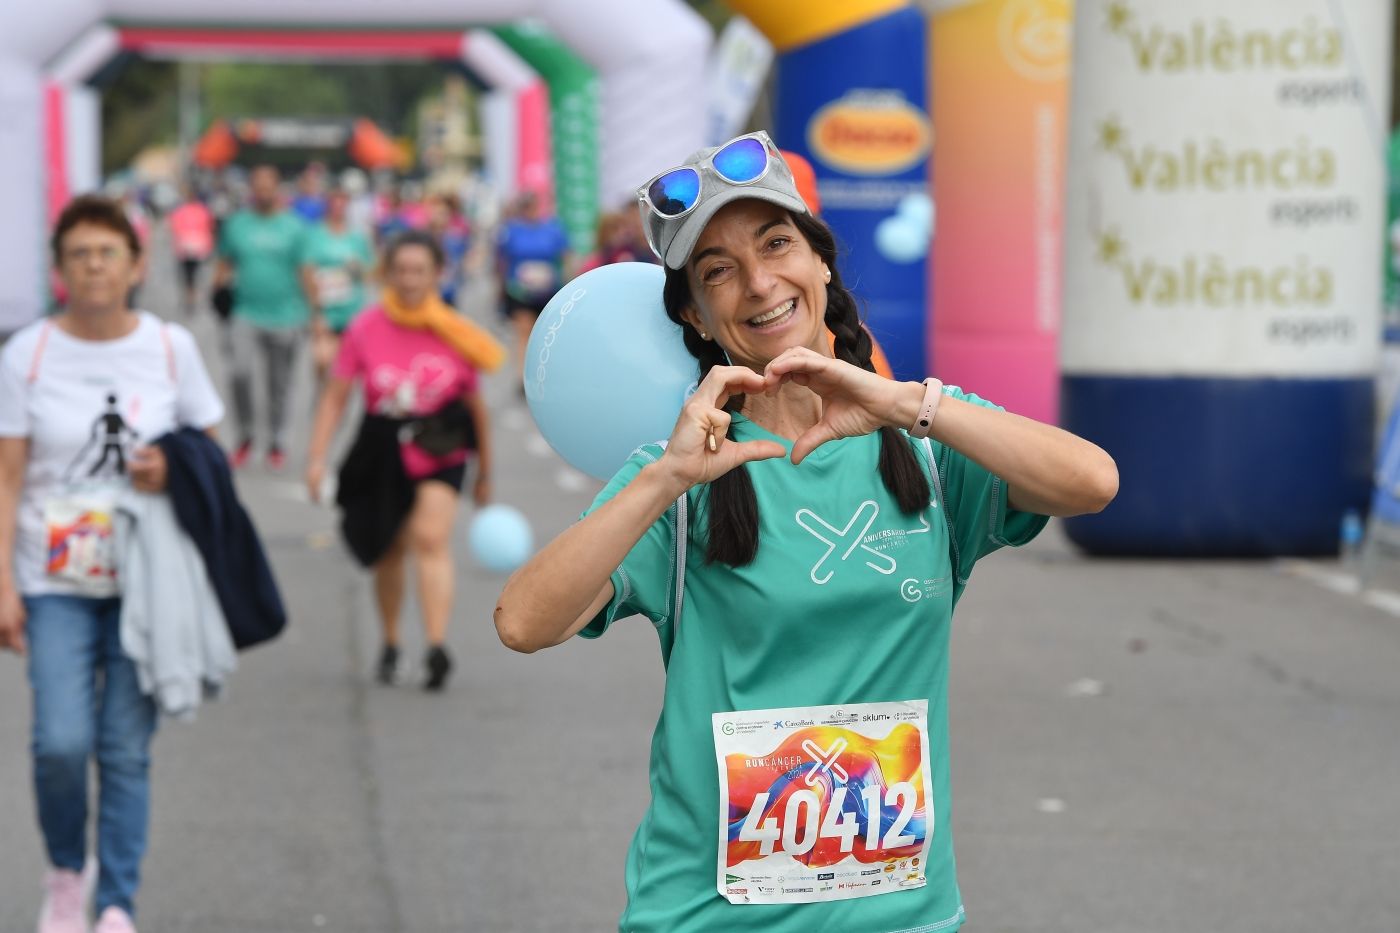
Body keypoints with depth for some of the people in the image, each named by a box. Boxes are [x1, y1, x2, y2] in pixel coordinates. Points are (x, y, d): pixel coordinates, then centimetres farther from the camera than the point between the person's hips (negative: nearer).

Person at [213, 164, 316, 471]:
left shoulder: (293, 227, 1)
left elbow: (305, 272, 1)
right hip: (246, 315, 0)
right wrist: (220, 277, -5)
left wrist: (315, 313, -2)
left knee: (279, 383, 8)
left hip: (285, 316, 0)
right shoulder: (236, 224, 5)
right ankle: (245, 436, -2)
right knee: (239, 371, -20)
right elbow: (225, 262, 15)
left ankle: (277, 443, 23)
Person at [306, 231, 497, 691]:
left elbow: (475, 407, 7)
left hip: (439, 446, -2)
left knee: (431, 537, -21)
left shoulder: (455, 336, -3)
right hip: (382, 446, 2)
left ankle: (437, 647, -29)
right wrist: (316, 457, -9)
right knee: (389, 551, 12)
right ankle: (390, 644, 32)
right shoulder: (365, 329, -4)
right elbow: (335, 396, 0)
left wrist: (484, 474, 13)